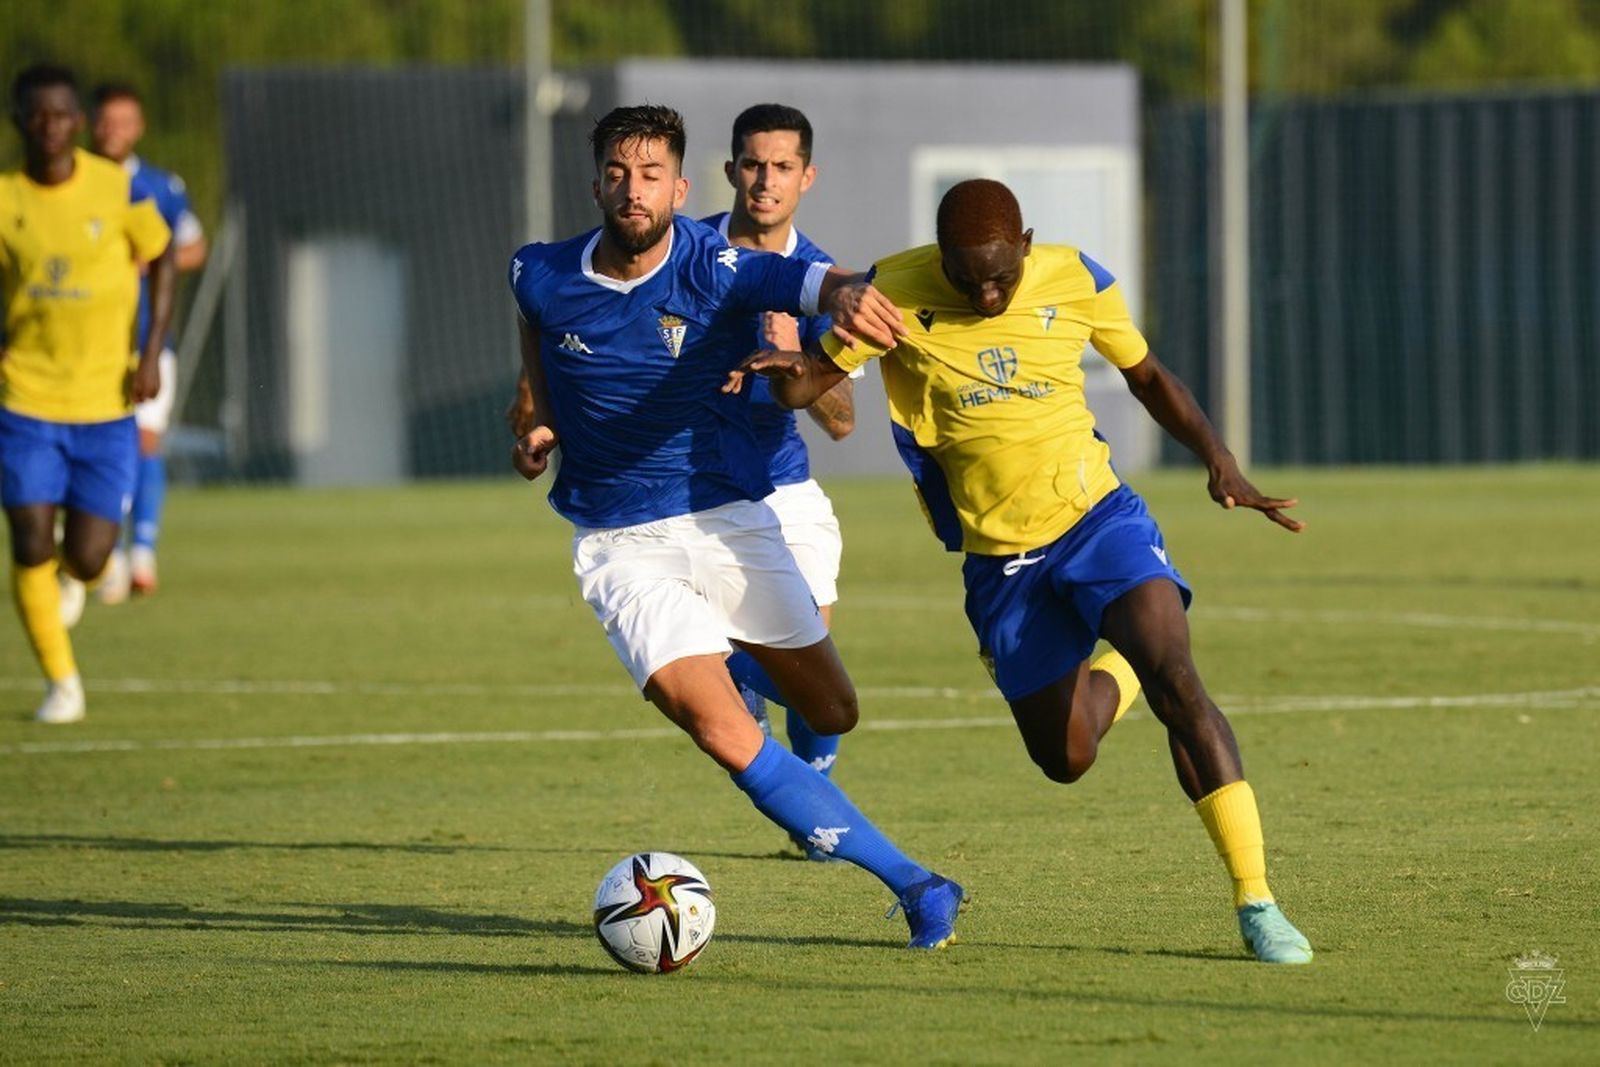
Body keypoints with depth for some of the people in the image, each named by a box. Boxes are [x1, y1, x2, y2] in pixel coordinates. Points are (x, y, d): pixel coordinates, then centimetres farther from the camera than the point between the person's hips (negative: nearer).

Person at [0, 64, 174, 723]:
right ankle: (61, 682, 10)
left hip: (107, 403, 0)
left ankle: (72, 578, 37)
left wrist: (152, 352, -3)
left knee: (86, 559, -2)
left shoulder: (117, 188, -6)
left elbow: (160, 259, 6)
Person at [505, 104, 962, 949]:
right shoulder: (543, 277, -8)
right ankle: (914, 885, -12)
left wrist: (846, 295, -60)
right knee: (725, 735, -19)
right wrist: (540, 424, 3)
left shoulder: (716, 271, -15)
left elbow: (814, 283, -36)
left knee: (830, 712, 8)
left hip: (729, 521, 0)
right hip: (621, 547, 0)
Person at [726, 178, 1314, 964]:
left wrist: (1219, 461, -7)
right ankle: (1113, 682, 47)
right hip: (1000, 560, 1)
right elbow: (811, 382, -7)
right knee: (1066, 759, 7)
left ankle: (1255, 901, -21)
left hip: (1098, 518, -1)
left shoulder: (1076, 281, -9)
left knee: (1175, 681, -24)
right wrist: (784, 373, -32)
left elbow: (1147, 376, 8)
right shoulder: (900, 294, -13)